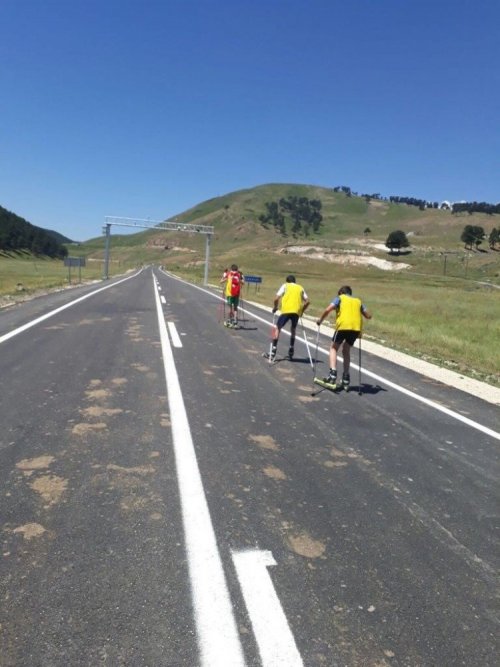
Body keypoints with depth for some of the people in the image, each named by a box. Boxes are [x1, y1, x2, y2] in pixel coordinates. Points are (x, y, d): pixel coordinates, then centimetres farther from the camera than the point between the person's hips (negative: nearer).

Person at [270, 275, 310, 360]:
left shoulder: (285, 286, 14)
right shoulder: (300, 288, 22)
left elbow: (276, 298, 3)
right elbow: (307, 301, 15)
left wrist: (275, 307, 18)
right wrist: (302, 310, 27)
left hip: (286, 311, -3)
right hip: (297, 312, 3)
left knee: (277, 328, 8)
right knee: (293, 330, 23)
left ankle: (274, 347, -6)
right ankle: (291, 353, 23)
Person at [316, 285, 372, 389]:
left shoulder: (340, 298, 15)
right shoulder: (358, 301, 26)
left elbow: (328, 310, -1)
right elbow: (368, 316, 23)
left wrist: (320, 320, 13)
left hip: (343, 326, -4)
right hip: (356, 328, 4)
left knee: (334, 348, 15)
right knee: (346, 351, 21)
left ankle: (333, 374, -2)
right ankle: (345, 379, 19)